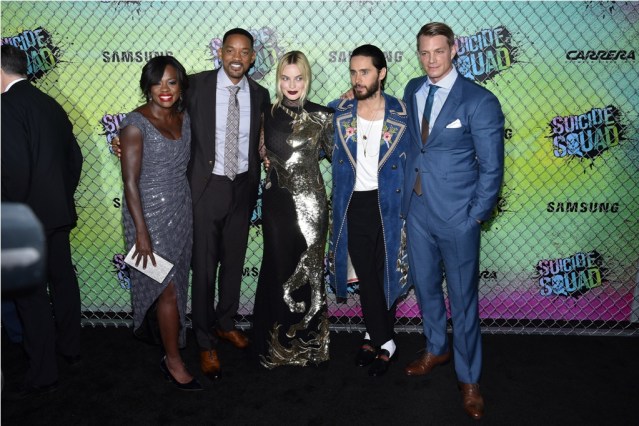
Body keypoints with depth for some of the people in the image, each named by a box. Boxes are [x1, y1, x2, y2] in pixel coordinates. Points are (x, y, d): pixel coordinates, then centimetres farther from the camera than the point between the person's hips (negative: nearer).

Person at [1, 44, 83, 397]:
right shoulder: (50, 104, 8)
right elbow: (74, 157, 13)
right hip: (59, 212, 8)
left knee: (30, 294, 2)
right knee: (63, 279, 19)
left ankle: (43, 373, 13)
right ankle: (70, 348, 36)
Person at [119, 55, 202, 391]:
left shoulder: (184, 118, 6)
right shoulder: (135, 123, -14)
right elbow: (130, 181, -15)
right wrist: (141, 232, -18)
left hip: (181, 210, 6)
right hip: (150, 213, -6)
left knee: (175, 283, 16)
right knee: (168, 289, -1)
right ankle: (173, 361, 15)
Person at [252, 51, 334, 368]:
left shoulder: (321, 116, 2)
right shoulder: (268, 115, 4)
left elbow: (334, 153, 5)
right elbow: (261, 153, 12)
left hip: (310, 203, 0)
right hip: (277, 202, 1)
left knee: (309, 270, 7)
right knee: (279, 268, 7)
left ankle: (308, 341, 24)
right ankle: (278, 343, 24)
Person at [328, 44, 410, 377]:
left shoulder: (402, 115, -4)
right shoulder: (337, 113, 1)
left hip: (389, 203, -2)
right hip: (354, 204, 2)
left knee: (387, 273, 7)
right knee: (365, 274, 8)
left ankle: (377, 337, 25)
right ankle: (382, 339, 26)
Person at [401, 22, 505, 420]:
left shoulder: (480, 100, -12)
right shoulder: (413, 90, 5)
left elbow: (492, 166, -9)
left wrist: (477, 216, -9)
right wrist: (408, 189, 10)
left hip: (457, 216, -5)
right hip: (417, 209, 5)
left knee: (463, 299, 6)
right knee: (426, 287, 19)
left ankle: (469, 378, 25)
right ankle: (436, 349, 43)